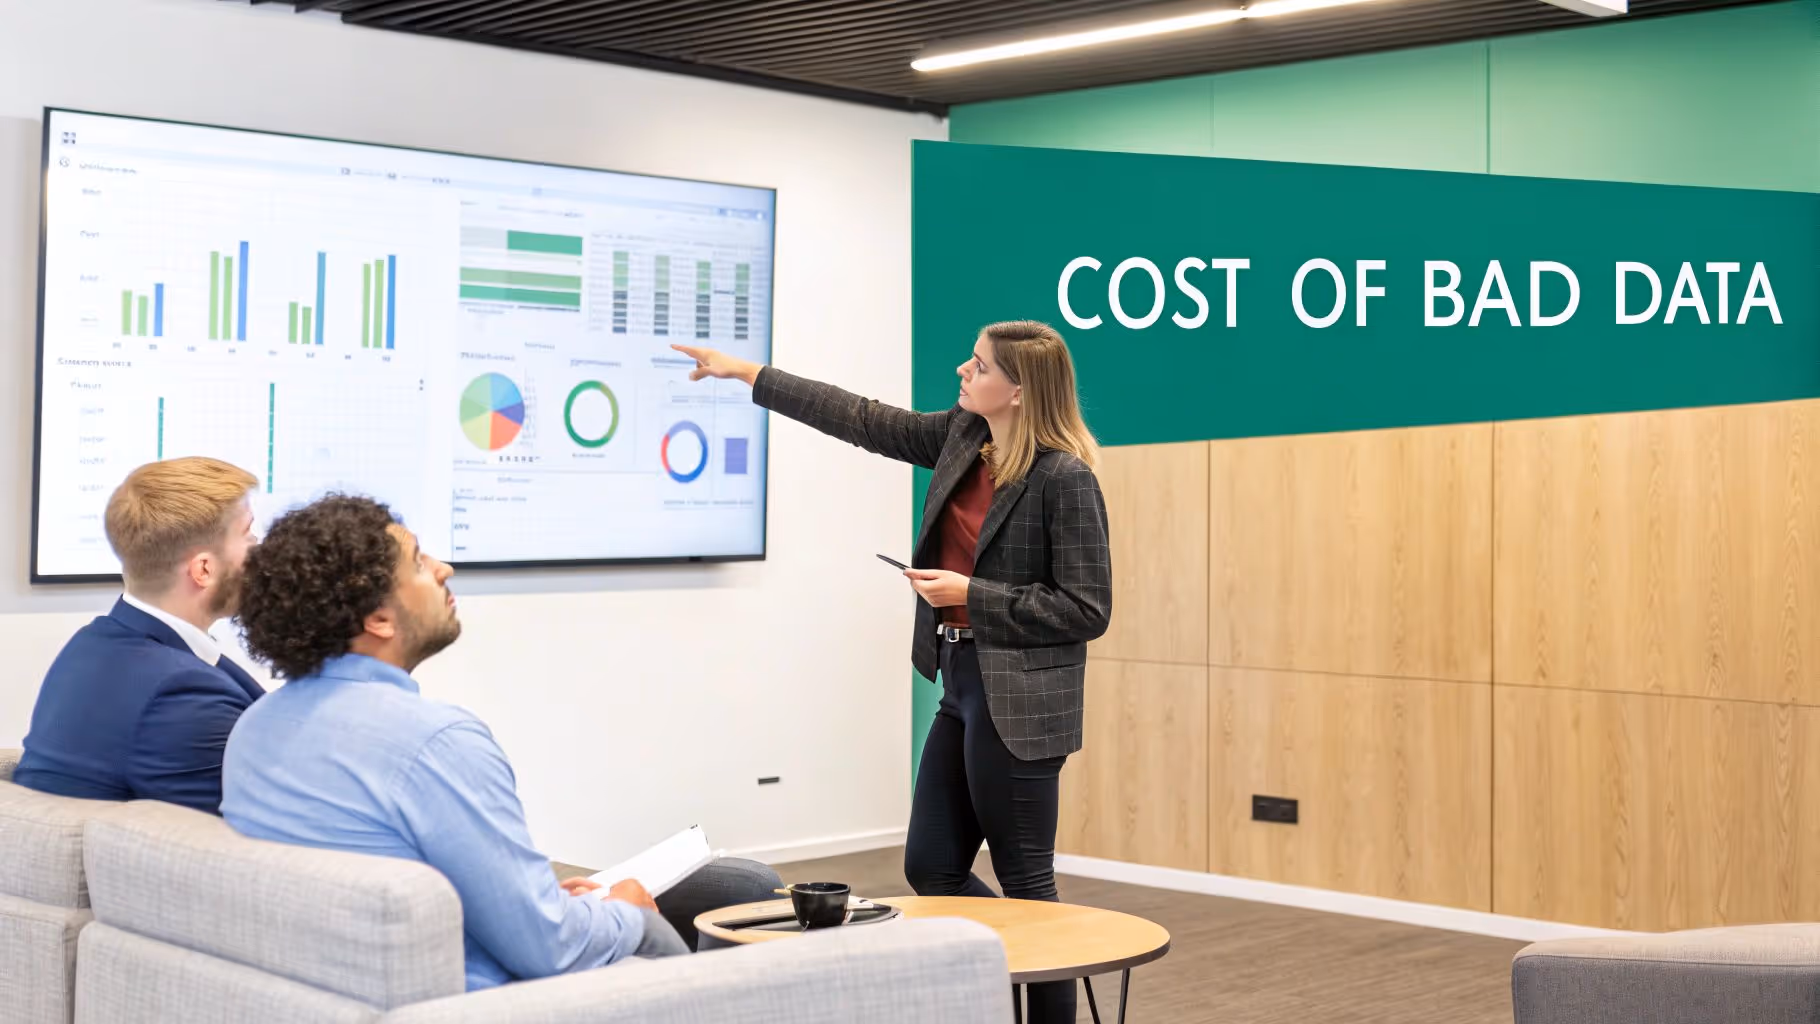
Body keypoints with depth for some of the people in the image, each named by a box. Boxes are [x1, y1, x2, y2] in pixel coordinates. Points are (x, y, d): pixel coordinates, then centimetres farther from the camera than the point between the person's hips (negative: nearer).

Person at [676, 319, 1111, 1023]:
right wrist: (746, 375, 14)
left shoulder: (1065, 478, -16)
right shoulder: (964, 436, 5)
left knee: (1024, 880, 1)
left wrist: (972, 593, -18)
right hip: (961, 688, 9)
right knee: (931, 868, 13)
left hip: (1016, 701, -9)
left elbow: (1087, 610, -15)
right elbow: (866, 422, 12)